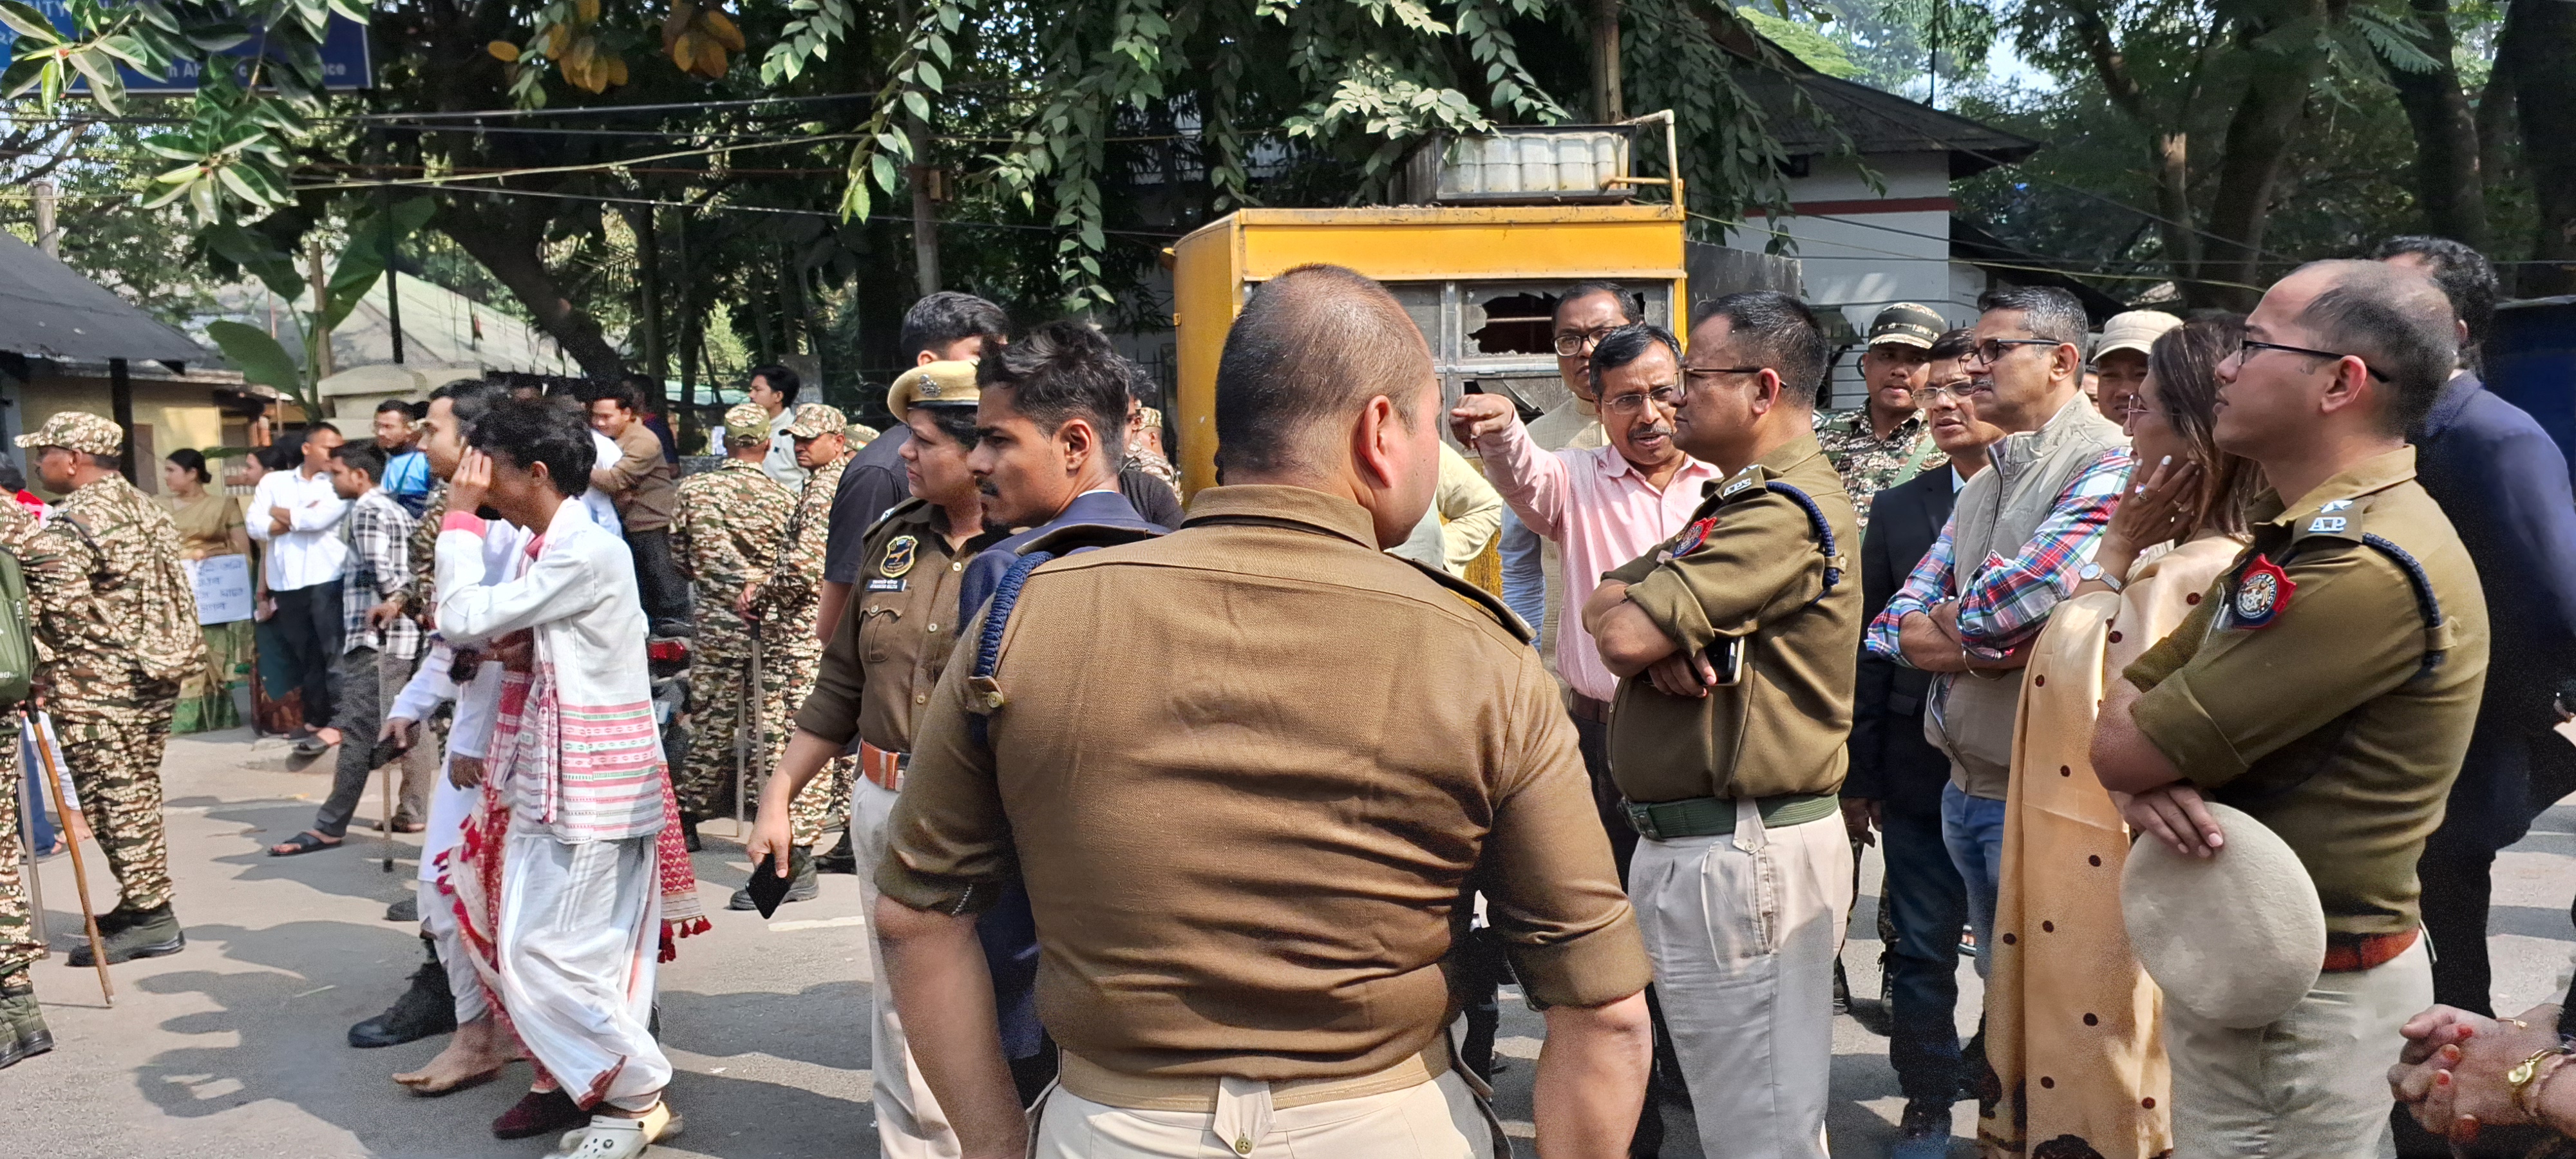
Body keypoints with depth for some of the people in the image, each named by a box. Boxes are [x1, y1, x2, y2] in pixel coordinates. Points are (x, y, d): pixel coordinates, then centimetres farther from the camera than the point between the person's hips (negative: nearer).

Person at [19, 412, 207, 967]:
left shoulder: (69, 526, -15)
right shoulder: (146, 508, 13)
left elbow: (47, 608, -17)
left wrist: (37, 672, -6)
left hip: (98, 684, -9)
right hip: (157, 667, 9)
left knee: (111, 795, -3)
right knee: (138, 787, 15)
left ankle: (149, 916, -1)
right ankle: (145, 903, 22)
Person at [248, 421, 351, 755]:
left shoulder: (339, 485, 3)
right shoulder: (273, 481, 13)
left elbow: (317, 520, -14)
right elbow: (255, 526, 1)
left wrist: (279, 513, 2)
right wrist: (300, 518, -8)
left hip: (327, 580, -4)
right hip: (286, 583, 4)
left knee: (332, 652, -7)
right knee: (301, 655, 10)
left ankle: (335, 722, -5)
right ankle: (314, 718, 20)